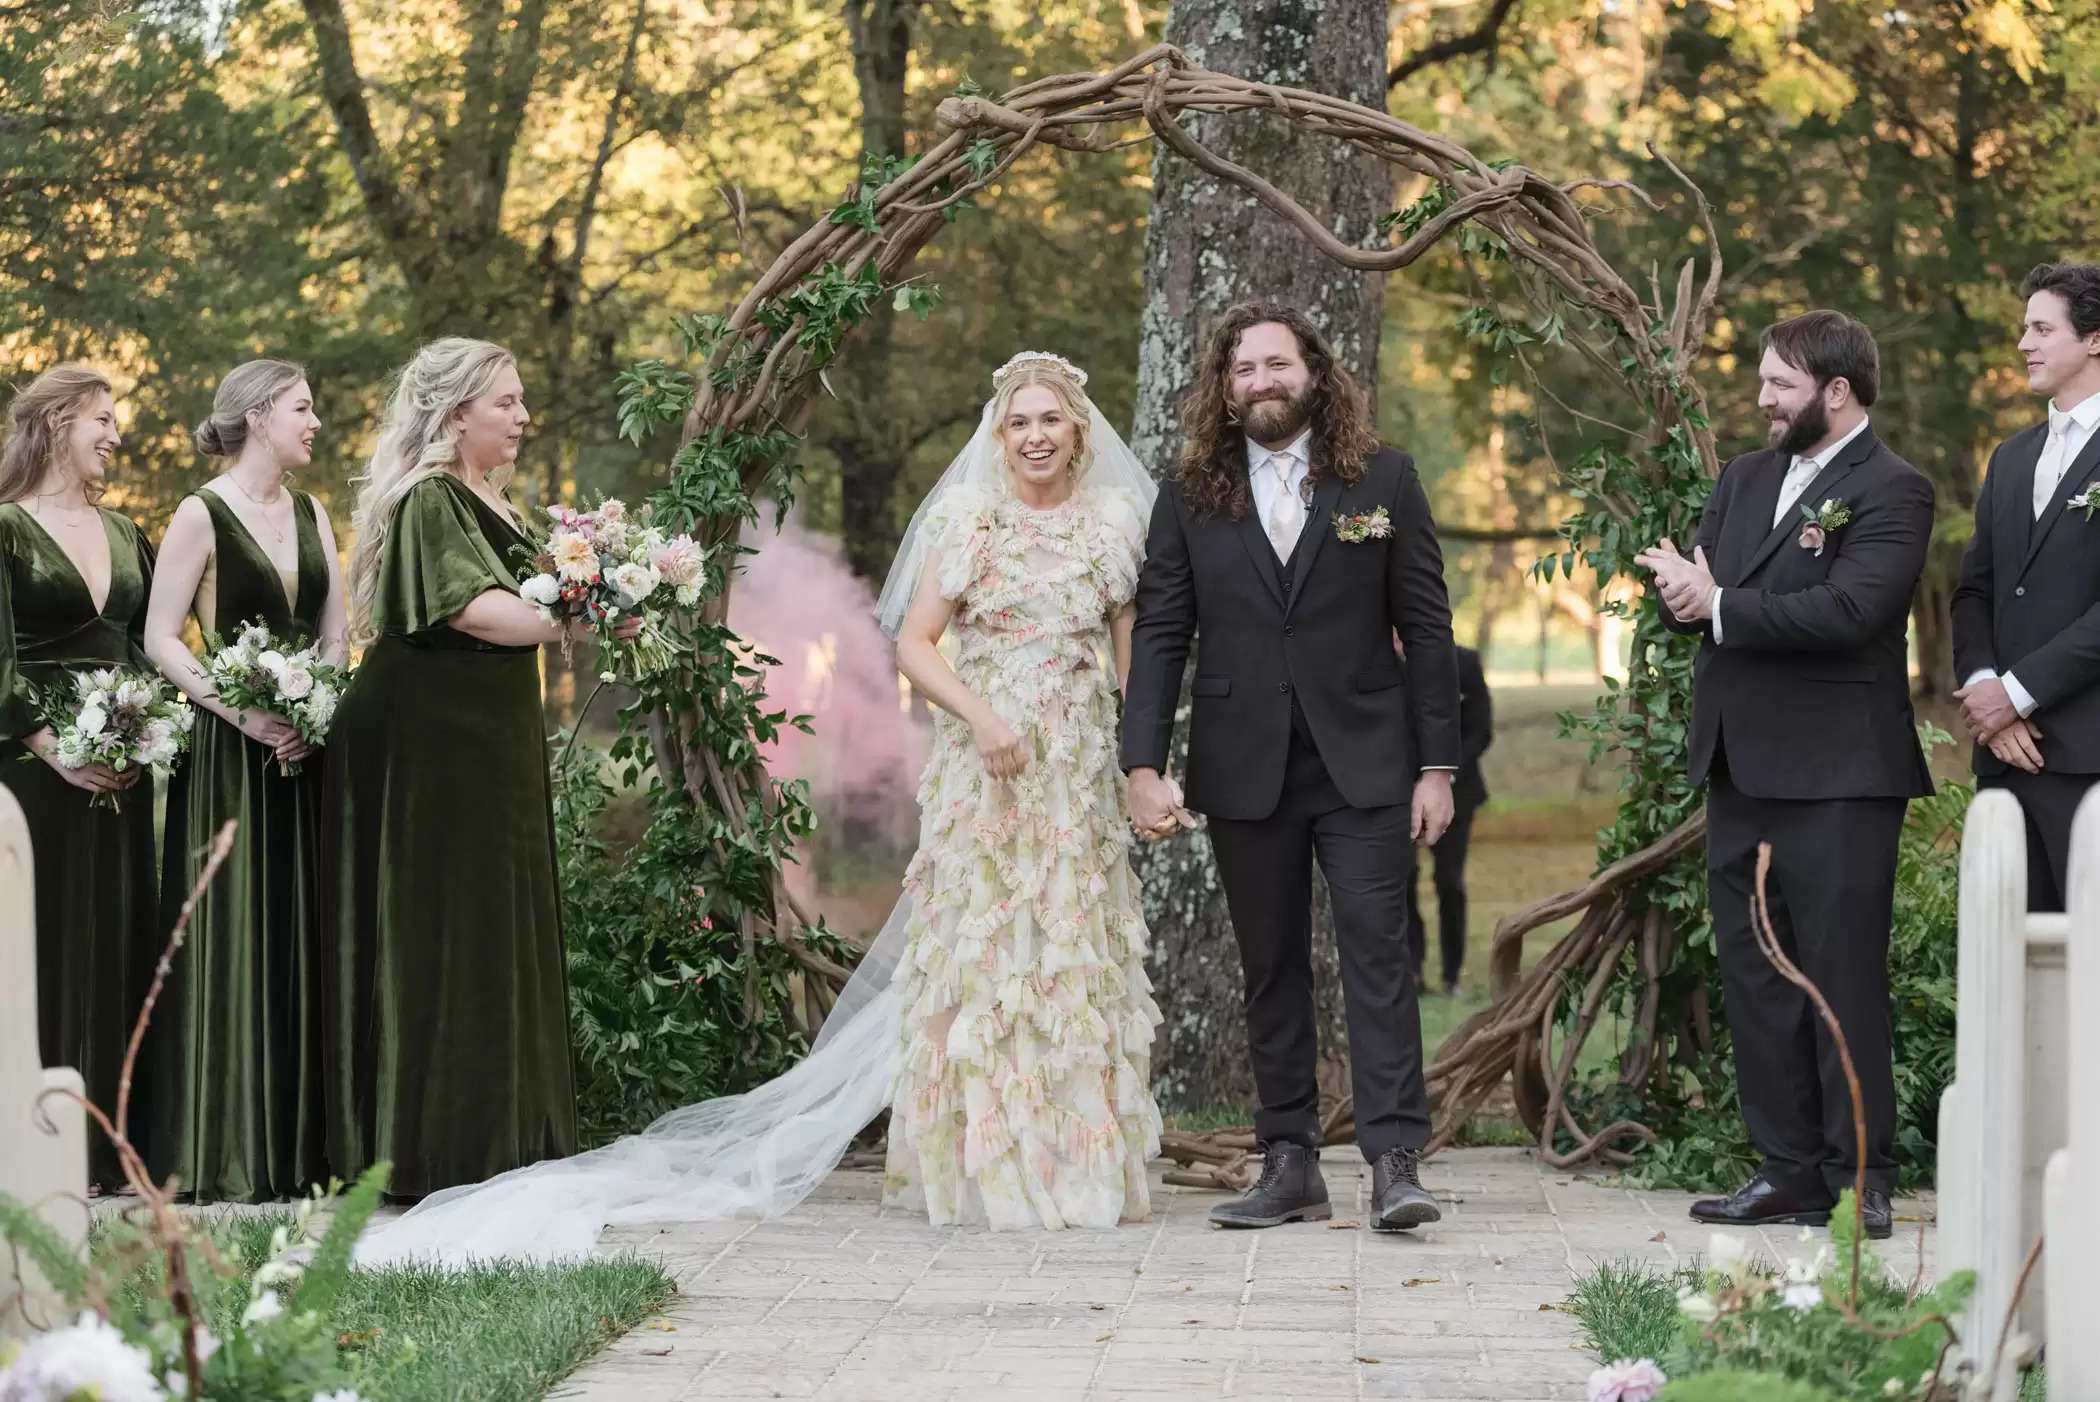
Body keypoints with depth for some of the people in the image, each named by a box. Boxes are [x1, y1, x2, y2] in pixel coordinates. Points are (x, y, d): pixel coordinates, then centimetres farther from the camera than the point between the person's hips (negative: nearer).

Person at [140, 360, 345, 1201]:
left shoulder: (310, 515, 13)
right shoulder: (202, 515, -5)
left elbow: (336, 633, 13)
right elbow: (160, 638, -9)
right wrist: (244, 711, -18)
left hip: (306, 748, 6)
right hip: (231, 753, -6)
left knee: (302, 937, 5)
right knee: (232, 940, -5)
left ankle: (297, 1145, 10)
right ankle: (227, 1156, -1)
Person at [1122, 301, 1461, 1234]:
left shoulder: (1382, 481, 3)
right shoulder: (1192, 496, 6)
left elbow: (1425, 627, 2)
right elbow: (1159, 635, 3)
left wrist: (1436, 765, -3)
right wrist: (1143, 765, -8)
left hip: (1362, 764, -2)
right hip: (1244, 769, 2)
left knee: (1377, 950, -9)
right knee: (1270, 970, 6)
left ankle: (1395, 1162, -10)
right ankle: (1289, 1163, 11)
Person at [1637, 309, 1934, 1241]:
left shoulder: (1891, 491, -8)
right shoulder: (1744, 478, 17)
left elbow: (1850, 607, -22)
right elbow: (1688, 597, 12)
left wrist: (1722, 607, -16)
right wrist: (1683, 589, -12)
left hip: (1835, 774, -8)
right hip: (1741, 769, 8)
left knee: (1843, 978, -4)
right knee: (1754, 975, 10)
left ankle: (1859, 1178, 2)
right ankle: (1789, 1167, 18)